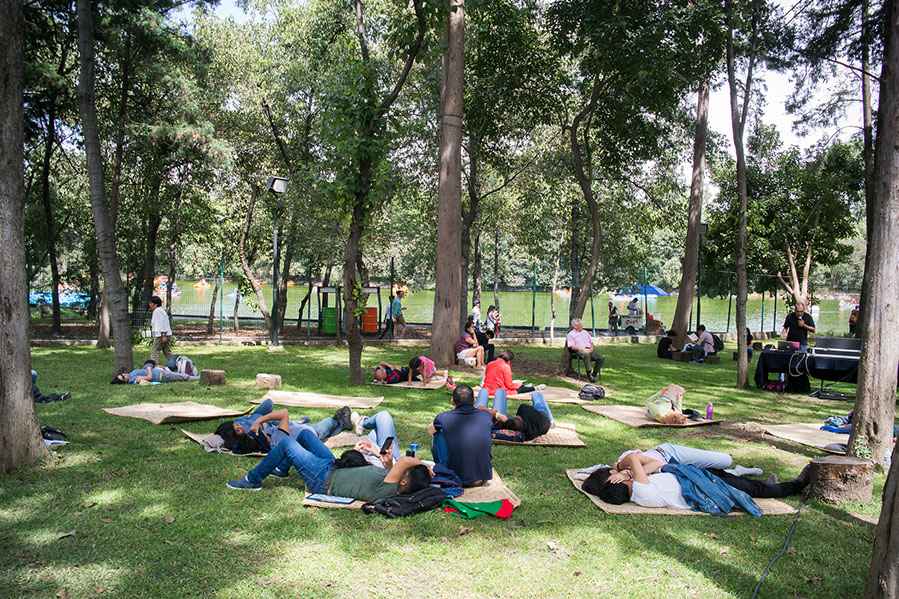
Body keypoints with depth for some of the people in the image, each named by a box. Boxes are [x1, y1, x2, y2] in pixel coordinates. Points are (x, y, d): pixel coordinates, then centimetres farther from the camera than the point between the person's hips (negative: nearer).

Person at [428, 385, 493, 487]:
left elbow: (430, 430, 18)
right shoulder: (486, 415, -1)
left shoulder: (444, 418, -7)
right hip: (483, 479, 3)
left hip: (457, 480, -3)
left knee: (436, 438, 12)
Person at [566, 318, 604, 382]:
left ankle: (594, 374, -8)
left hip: (589, 351, 6)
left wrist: (591, 348, 4)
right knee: (586, 355, -41)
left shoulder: (585, 332, 26)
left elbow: (591, 341, 28)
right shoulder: (571, 334, 5)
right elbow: (572, 347, -7)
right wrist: (583, 349, -16)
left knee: (602, 358, -17)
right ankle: (589, 374, -41)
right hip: (579, 351, -6)